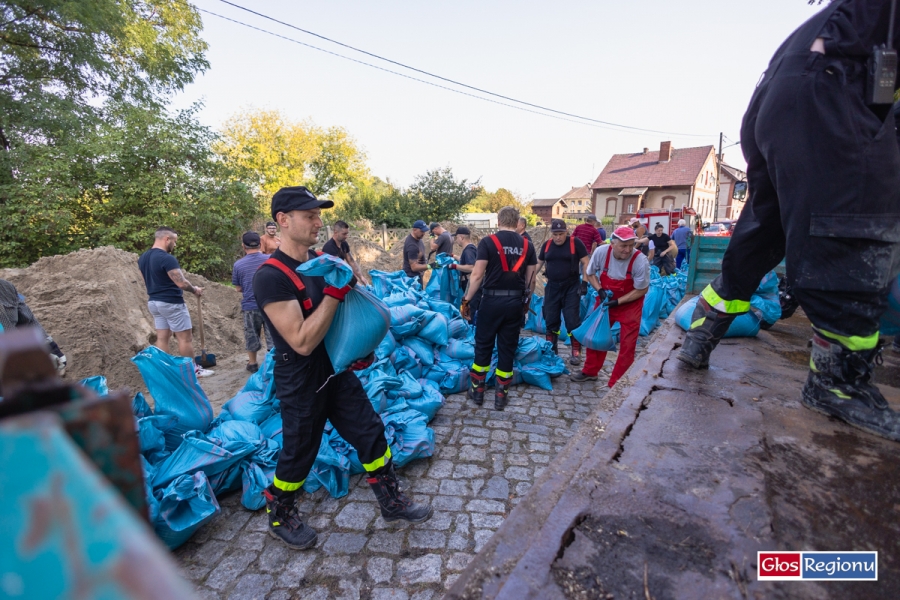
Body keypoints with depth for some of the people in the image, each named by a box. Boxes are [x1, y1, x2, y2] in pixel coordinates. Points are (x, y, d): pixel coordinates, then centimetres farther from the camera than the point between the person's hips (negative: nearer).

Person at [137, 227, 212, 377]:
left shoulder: (143, 258, 9)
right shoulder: (167, 258, -21)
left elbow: (149, 280, 19)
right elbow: (181, 283, -23)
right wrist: (195, 290, -5)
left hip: (154, 302, 9)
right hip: (171, 303, -9)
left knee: (162, 338, 12)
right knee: (185, 337, 1)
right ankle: (192, 370, 10)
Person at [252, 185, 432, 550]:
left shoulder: (320, 260, 1)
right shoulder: (271, 277, -23)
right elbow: (302, 342, -28)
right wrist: (335, 292, -30)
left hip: (337, 370, 7)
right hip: (301, 385, -7)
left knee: (371, 433, 12)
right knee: (298, 454, 13)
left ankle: (391, 501, 32)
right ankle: (279, 518, 43)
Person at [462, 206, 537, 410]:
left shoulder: (488, 242, -6)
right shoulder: (527, 245, 5)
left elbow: (477, 275, -12)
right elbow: (531, 278, 8)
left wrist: (467, 300, -4)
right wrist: (527, 300, 21)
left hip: (492, 300, -3)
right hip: (515, 302, 3)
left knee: (483, 345, 11)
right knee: (507, 348, 11)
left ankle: (477, 390, 22)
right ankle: (501, 395, 19)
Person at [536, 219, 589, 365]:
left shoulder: (575, 242, -7)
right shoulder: (547, 245, 6)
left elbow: (585, 262, -6)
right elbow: (539, 264, 14)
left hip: (571, 287, -4)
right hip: (552, 287, 4)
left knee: (572, 321, -1)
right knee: (551, 320, 8)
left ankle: (576, 352, 13)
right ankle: (550, 350, 22)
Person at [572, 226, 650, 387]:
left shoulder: (641, 261, -27)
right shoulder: (601, 252, -20)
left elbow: (641, 290, -16)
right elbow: (590, 273, -3)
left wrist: (617, 302, -24)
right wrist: (600, 290, -18)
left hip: (630, 304, -3)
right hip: (605, 299, 3)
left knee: (627, 344, -2)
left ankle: (617, 384, 13)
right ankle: (590, 371, 32)